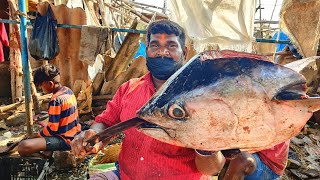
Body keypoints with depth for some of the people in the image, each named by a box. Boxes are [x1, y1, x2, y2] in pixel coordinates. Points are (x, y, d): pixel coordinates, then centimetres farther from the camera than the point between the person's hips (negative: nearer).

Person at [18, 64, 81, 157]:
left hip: (65, 140, -10)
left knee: (23, 147, -22)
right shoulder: (68, 91, 4)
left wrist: (37, 135, -1)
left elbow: (52, 129, -19)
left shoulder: (56, 100, -22)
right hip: (75, 134, 10)